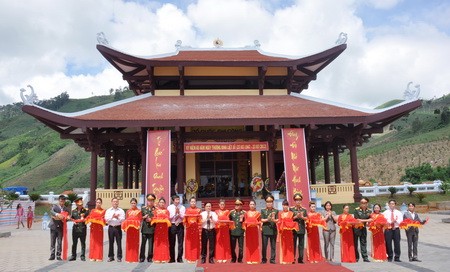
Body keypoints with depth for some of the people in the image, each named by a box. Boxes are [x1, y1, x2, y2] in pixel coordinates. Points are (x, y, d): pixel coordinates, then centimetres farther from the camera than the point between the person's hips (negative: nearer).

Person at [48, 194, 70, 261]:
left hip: (61, 227, 1)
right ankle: (52, 255, 12)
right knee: (52, 242, 4)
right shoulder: (55, 206, 2)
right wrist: (57, 214, -39)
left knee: (59, 242, 3)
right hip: (53, 226, -1)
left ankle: (58, 256, 9)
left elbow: (67, 218, 7)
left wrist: (66, 218, -17)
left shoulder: (67, 209, 8)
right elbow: (51, 211, -20)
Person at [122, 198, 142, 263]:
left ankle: (135, 258, 4)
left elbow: (140, 220, -1)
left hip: (136, 228, -2)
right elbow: (126, 219, 10)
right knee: (129, 243, 3)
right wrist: (125, 226, -6)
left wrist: (139, 226, -19)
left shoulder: (139, 211, 4)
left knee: (135, 243, 0)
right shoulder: (128, 211, 12)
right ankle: (128, 258, 9)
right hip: (128, 228, 2)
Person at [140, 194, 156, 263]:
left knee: (151, 244, 3)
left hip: (152, 229, -1)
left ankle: (150, 257, 12)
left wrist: (152, 219, -12)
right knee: (143, 243, 3)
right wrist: (144, 217, -7)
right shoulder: (143, 208, 9)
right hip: (144, 228, 1)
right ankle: (142, 257, 12)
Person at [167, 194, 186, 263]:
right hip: (172, 226, 0)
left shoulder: (182, 207, 4)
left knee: (180, 242, 3)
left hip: (180, 226, 0)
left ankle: (180, 258, 13)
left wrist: (179, 213, -16)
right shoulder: (169, 207, 3)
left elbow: (183, 217, -3)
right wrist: (175, 213, -14)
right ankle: (172, 258, 16)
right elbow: (169, 217, -6)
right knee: (171, 243, 5)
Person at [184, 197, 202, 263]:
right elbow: (185, 220, 6)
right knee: (188, 243, 0)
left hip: (196, 228, 0)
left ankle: (194, 258, 8)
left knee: (195, 243, 1)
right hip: (189, 228, 0)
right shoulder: (187, 210, 7)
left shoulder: (198, 210, 5)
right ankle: (189, 258, 7)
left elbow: (200, 221, 2)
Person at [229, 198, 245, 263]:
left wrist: (242, 220, -14)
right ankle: (233, 258, 20)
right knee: (232, 246, 6)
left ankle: (240, 259, 15)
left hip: (241, 232, -1)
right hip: (233, 232, 2)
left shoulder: (244, 213, 2)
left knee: (241, 246, 3)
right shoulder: (232, 212, 8)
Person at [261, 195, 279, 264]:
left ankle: (272, 259, 11)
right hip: (265, 230, -1)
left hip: (273, 230, 1)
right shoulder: (263, 211, 6)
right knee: (264, 246, 3)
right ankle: (264, 259, 14)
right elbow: (262, 220, -1)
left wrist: (273, 220, -21)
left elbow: (277, 220, 0)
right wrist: (267, 219, -18)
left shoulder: (276, 211, 7)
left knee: (273, 246, 4)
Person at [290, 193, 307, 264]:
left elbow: (306, 218, 4)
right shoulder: (291, 209, 1)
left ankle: (300, 258, 12)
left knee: (301, 244, 5)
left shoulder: (304, 209, 9)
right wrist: (296, 216, -16)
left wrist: (302, 217, -15)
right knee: (293, 244, 1)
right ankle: (292, 258, 6)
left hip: (302, 229, 3)